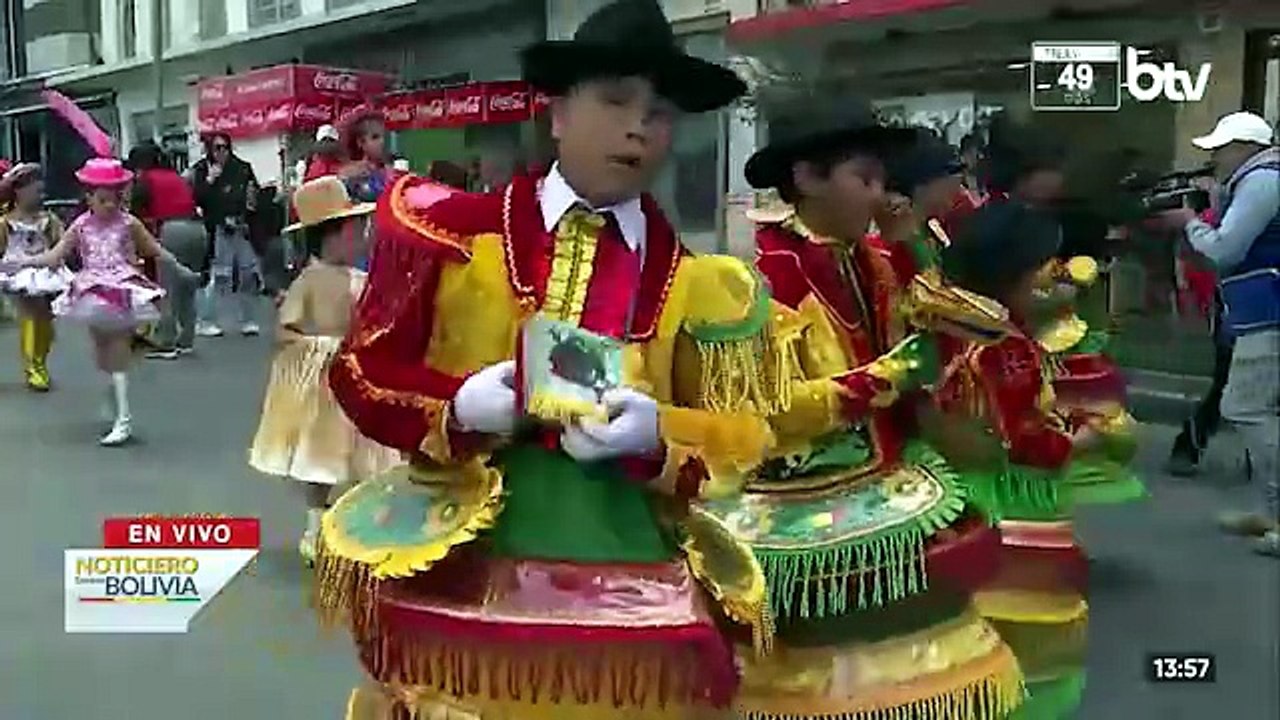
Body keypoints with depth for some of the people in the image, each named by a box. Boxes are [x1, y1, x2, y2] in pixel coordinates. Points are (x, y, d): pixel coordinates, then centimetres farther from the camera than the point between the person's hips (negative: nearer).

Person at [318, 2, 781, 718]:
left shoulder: (694, 281, 3)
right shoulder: (460, 234, 0)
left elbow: (740, 436, 3)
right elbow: (363, 372, 2)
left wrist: (656, 436, -18)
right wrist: (458, 406, -16)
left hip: (631, 570, 2)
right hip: (464, 561, -1)